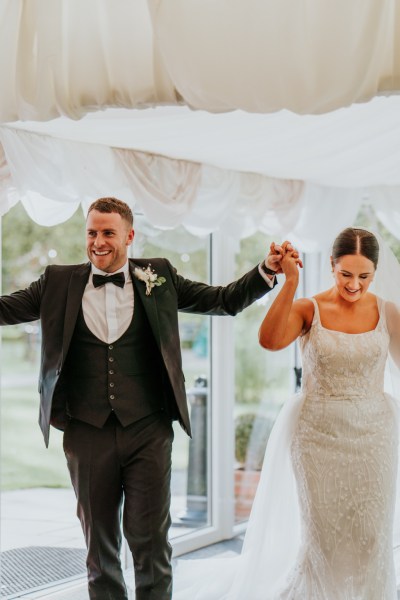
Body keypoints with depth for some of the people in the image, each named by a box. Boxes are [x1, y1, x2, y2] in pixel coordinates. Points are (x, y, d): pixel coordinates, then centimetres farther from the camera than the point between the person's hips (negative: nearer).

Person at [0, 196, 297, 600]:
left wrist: (267, 271, -5)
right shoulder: (60, 282, 6)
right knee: (99, 543, 10)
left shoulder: (158, 277, 5)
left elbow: (225, 301, 8)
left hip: (147, 430, -1)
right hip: (87, 431, 1)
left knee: (150, 539, -1)